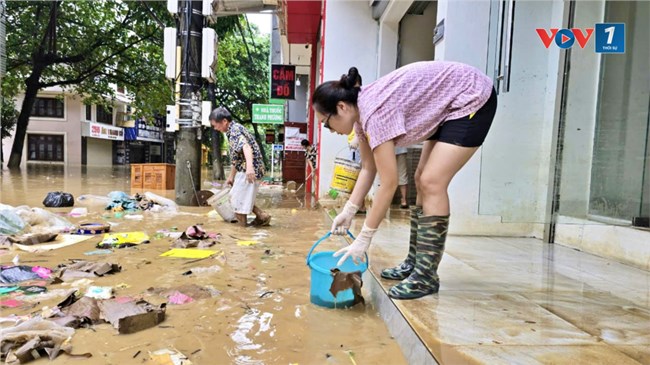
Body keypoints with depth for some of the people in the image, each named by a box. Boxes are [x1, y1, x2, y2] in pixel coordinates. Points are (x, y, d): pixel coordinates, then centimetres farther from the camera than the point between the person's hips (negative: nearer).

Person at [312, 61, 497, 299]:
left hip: (473, 99, -9)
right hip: (448, 107, 9)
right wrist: (348, 211, -3)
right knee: (422, 181, 6)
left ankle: (426, 276, -9)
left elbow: (389, 183, -29)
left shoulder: (374, 111, -30)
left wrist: (364, 239, -24)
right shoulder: (361, 111, -2)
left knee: (432, 183, -17)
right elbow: (368, 169, 4)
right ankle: (415, 262, 14)